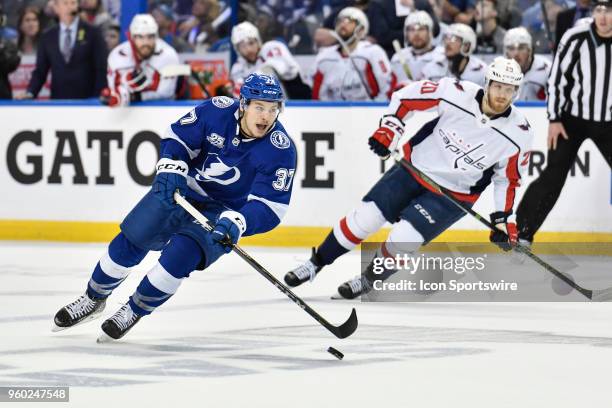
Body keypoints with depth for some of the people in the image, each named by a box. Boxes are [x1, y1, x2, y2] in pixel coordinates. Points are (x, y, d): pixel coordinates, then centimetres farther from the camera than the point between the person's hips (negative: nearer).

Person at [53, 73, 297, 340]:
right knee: (130, 241, -2)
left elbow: (270, 207, -26)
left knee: (180, 255, -24)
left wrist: (236, 222, -43)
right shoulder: (217, 111, -18)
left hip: (223, 211, -3)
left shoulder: (281, 149, -24)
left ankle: (134, 311, 1)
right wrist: (171, 169, -24)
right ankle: (94, 298, 24)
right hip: (180, 190, 3)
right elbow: (177, 138, -5)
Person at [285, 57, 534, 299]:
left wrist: (504, 217, -5)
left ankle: (369, 280, 12)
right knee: (364, 217, -4)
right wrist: (389, 128, -14)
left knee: (403, 239, -17)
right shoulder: (457, 93, -18)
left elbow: (508, 178, -1)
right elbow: (408, 96, -5)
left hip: (453, 195, -1)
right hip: (414, 169, 1)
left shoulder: (519, 134, -16)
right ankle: (316, 263, 16)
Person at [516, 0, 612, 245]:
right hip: (572, 117, -3)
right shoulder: (575, 39, -15)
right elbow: (557, 77, -8)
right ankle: (521, 232, -1)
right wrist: (554, 119, -9)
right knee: (553, 176, -7)